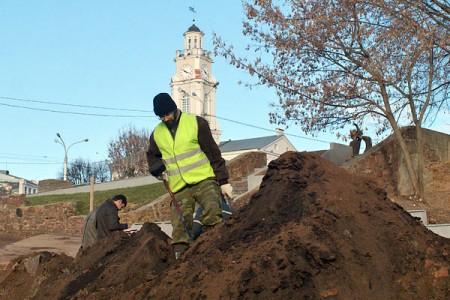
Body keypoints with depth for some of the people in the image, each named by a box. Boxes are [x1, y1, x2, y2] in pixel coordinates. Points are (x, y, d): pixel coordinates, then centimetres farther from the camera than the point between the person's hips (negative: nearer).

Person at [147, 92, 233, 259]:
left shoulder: (196, 123, -3)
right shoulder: (157, 134, 10)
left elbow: (214, 154, -3)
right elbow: (152, 156, 28)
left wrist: (223, 182, -5)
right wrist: (156, 167, 4)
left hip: (203, 180, -3)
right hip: (179, 188, 4)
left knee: (212, 211, -29)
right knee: (180, 230, -3)